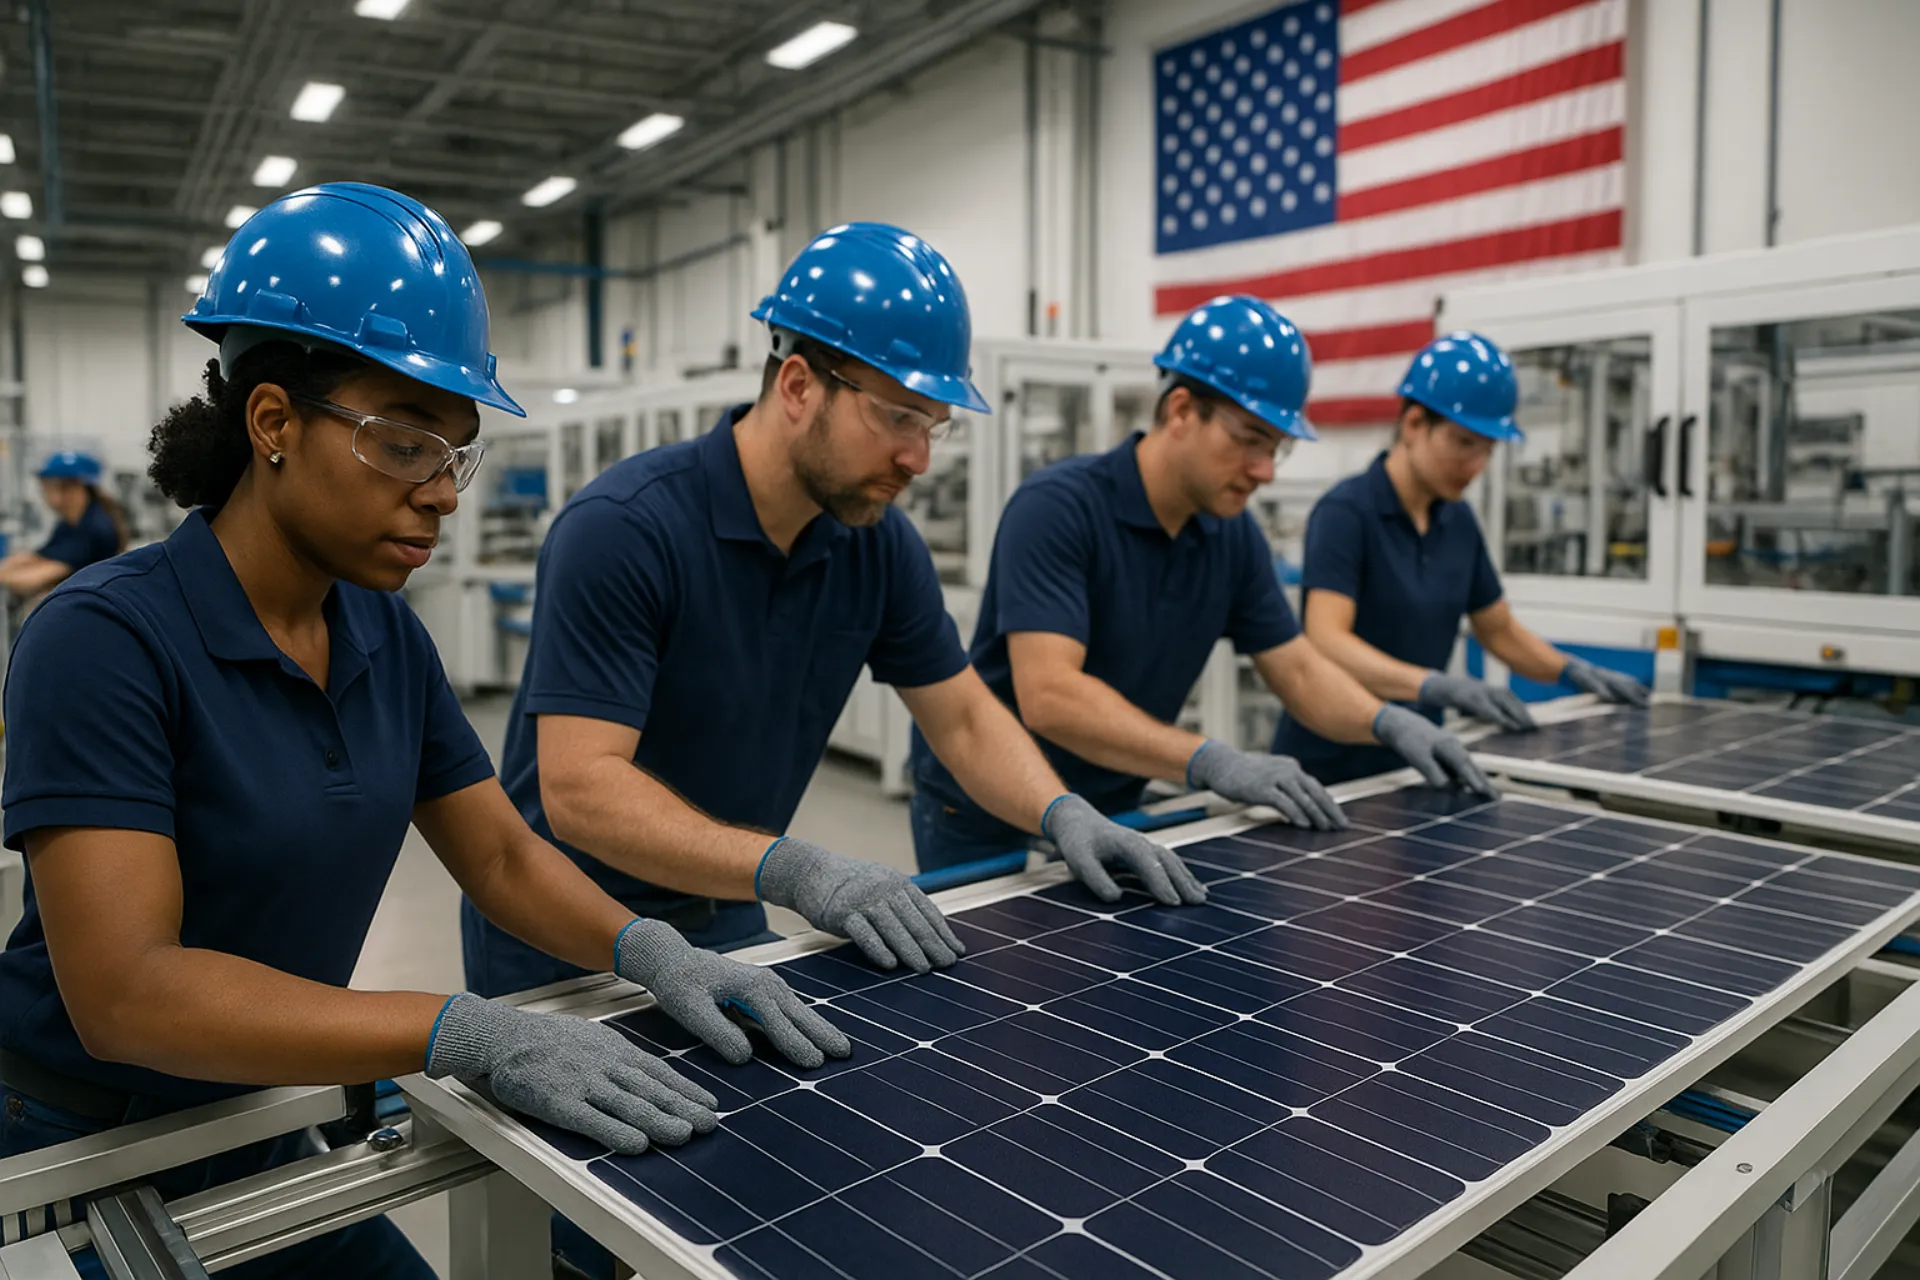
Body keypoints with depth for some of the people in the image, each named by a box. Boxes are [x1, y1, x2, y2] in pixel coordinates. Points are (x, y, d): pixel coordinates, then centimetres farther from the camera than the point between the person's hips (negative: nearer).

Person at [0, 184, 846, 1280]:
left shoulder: (389, 640, -4)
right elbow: (123, 990, -32)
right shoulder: (107, 639, -24)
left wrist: (653, 953, -20)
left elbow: (502, 854, -1)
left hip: (272, 1137, 6)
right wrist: (470, 1036, -40)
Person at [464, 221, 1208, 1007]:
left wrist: (1062, 814, -15)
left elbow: (962, 717, 3)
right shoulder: (619, 531, -26)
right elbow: (578, 788, -32)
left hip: (726, 924, 6)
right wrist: (792, 871, -41)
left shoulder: (879, 543, -7)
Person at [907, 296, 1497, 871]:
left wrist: (1388, 723, -14)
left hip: (1110, 813, 6)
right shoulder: (1056, 508, -25)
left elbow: (1295, 667, 5)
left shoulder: (1234, 535, -4)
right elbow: (1048, 694, -34)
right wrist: (1212, 762, -40)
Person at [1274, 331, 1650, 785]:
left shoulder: (1459, 522, 5)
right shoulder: (1346, 512, -16)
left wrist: (1572, 671, 1)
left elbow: (1501, 631, 17)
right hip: (1330, 769, -6)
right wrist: (1440, 686, -40)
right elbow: (1327, 642, -28)